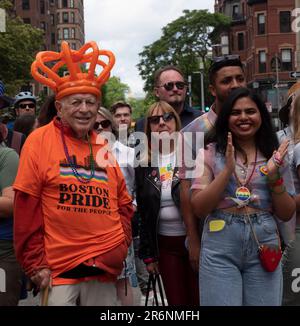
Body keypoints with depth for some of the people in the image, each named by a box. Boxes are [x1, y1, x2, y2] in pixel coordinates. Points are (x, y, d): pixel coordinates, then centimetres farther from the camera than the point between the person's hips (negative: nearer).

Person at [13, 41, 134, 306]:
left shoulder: (104, 147, 10)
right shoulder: (39, 141, -5)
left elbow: (124, 204, 17)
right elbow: (26, 207, -7)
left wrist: (122, 244, 4)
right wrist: (35, 263, -9)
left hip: (105, 268, 5)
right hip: (56, 268, -4)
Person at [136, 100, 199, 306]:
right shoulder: (144, 164, 5)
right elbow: (143, 213, 8)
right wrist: (148, 254, 8)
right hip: (164, 244, 3)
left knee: (199, 299, 6)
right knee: (176, 301, 11)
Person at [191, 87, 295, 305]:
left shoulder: (275, 155, 7)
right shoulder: (210, 153, -1)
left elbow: (286, 214, 7)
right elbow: (199, 209, -7)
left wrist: (275, 176, -9)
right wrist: (228, 170, -17)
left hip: (264, 247, 3)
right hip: (220, 249, -2)